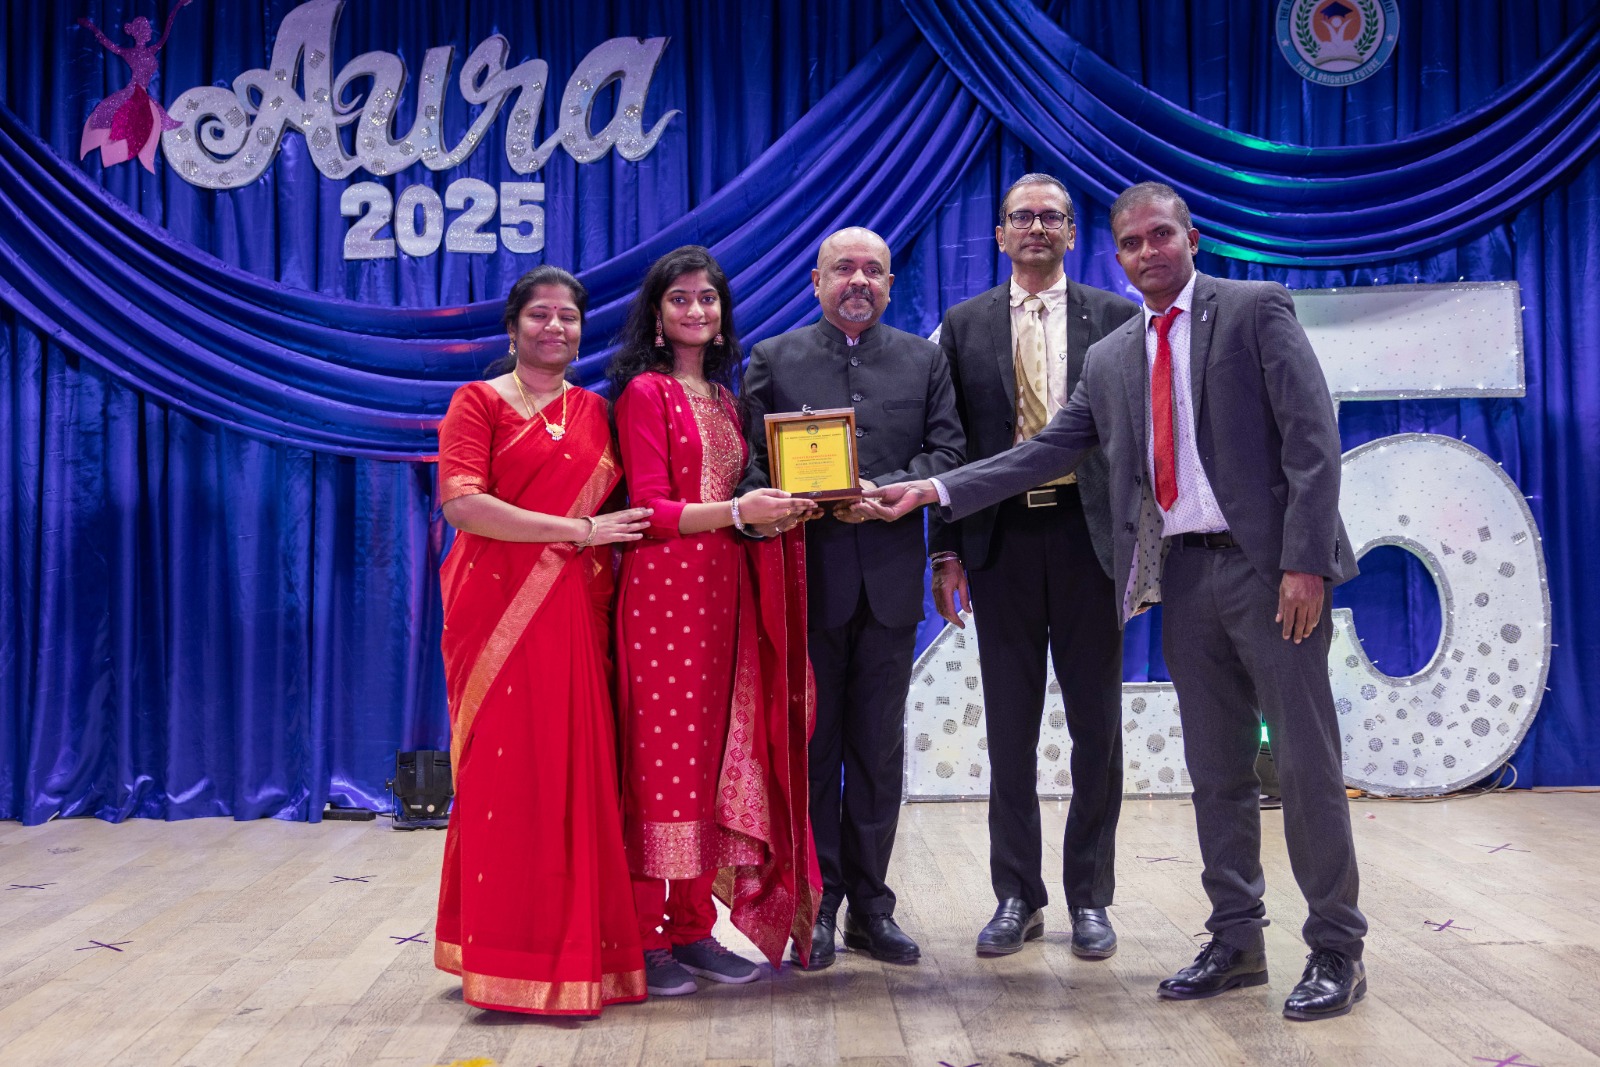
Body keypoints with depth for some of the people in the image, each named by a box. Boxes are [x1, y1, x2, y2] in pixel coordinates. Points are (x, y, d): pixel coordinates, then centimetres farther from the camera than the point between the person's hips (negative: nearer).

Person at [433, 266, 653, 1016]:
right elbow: (462, 504, -10)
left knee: (578, 774, 2)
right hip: (500, 610, -4)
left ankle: (578, 949, 12)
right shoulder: (479, 402, 4)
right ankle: (509, 961, 5)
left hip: (575, 616, 4)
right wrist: (577, 531, -11)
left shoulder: (594, 412, 17)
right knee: (508, 777, -4)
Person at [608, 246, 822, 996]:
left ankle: (693, 926, 16)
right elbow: (651, 509, -10)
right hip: (662, 589, -7)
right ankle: (644, 935, 2)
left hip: (723, 591, 7)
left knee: (713, 756, 8)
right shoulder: (645, 391, -3)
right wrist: (738, 511, -21)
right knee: (659, 756, -5)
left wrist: (776, 512, 1)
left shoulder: (723, 398, 18)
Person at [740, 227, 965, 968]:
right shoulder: (772, 360, 6)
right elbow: (750, 462, 0)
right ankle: (817, 906, 14)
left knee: (879, 749, 8)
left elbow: (948, 451, 2)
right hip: (807, 580, -2)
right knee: (812, 746, 4)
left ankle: (871, 906, 18)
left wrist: (884, 491, -15)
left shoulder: (924, 360, 11)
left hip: (889, 580, 2)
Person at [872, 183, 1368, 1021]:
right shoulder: (1111, 358, 15)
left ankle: (1336, 951, 10)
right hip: (1183, 574, 5)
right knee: (1216, 770, 10)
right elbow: (1043, 453, 13)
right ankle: (1235, 943, 20)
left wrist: (1304, 562, -16)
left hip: (1266, 565, -5)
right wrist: (936, 490, 4)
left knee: (1306, 762, -1)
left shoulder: (1256, 310, -1)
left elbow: (1312, 436, -8)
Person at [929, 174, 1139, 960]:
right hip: (1002, 537, 1)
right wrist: (947, 549, 0)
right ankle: (1017, 896, 18)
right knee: (1009, 727, 7)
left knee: (1096, 724, 5)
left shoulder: (1115, 318, 5)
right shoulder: (965, 326, 9)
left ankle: (1090, 898, 17)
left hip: (1089, 534, -1)